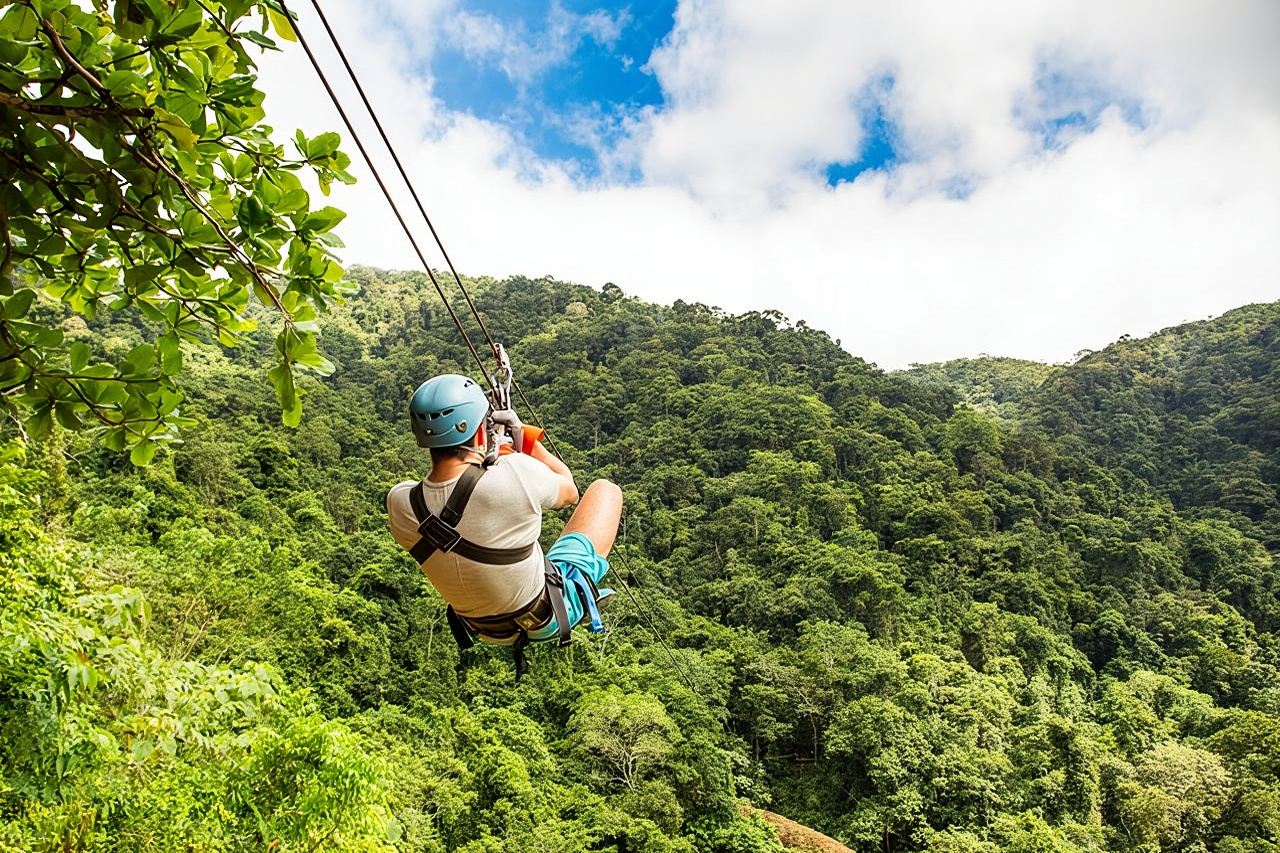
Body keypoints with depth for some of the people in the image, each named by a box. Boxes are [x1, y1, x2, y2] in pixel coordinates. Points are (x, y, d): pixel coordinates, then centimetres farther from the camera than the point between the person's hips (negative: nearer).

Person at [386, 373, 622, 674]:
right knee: (605, 489, 11)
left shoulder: (400, 504, -23)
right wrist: (524, 435, -3)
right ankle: (586, 595, 25)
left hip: (487, 632, 4)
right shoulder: (515, 476, -35)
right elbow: (568, 491, -10)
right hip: (548, 622, -4)